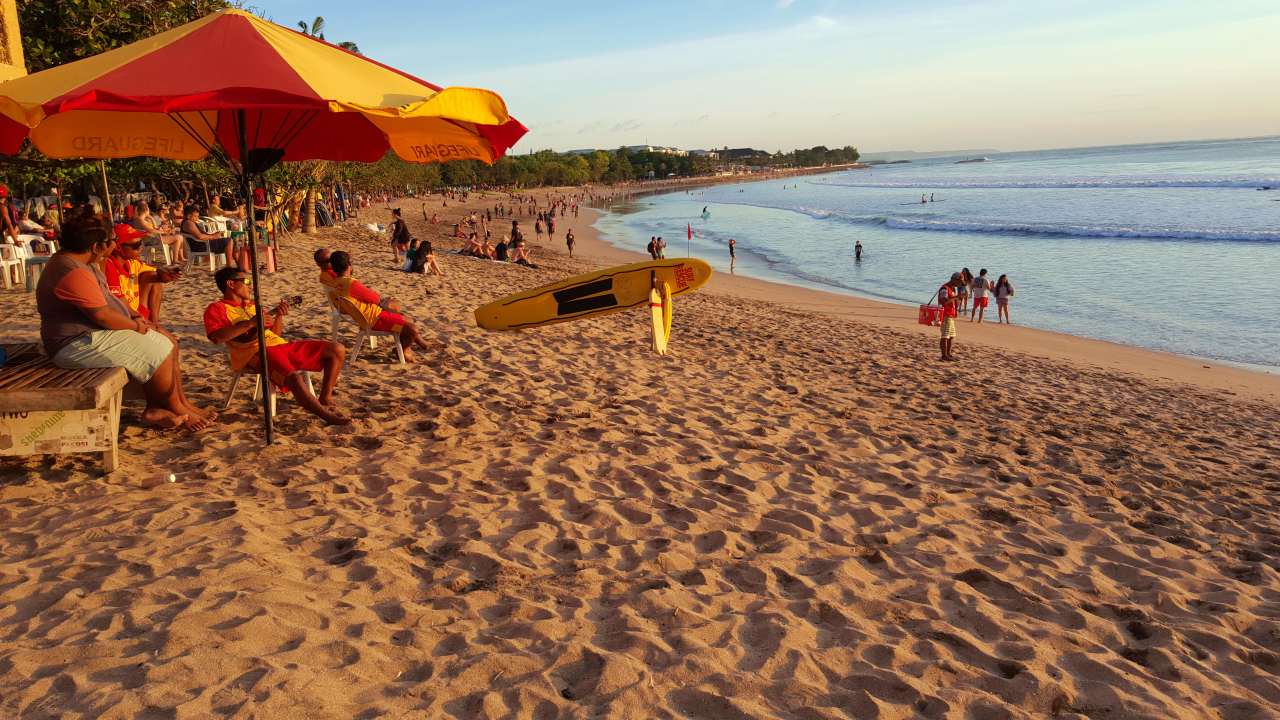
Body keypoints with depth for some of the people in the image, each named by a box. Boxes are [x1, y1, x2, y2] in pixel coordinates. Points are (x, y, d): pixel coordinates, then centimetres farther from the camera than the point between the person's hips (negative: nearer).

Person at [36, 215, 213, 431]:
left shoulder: (76, 262, 12)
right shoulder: (74, 273, -24)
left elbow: (106, 300, 19)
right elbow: (103, 316, -26)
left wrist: (135, 319, 4)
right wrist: (135, 326, -9)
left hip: (92, 334, 12)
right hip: (79, 344, -12)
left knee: (168, 343, 5)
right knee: (160, 353, -16)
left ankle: (155, 408, 3)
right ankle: (177, 410, 2)